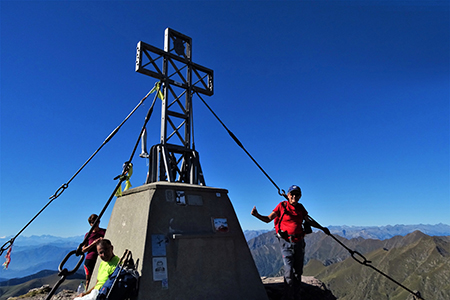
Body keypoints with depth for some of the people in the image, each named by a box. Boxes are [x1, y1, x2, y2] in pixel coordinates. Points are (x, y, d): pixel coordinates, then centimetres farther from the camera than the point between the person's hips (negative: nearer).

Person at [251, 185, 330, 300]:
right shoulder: (282, 206, -7)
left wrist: (322, 228, 26)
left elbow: (309, 221, 23)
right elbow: (268, 219, -5)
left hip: (299, 242, 5)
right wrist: (257, 215, -21)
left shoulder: (300, 207, 6)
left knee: (298, 271, 14)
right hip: (286, 243, -5)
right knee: (289, 272, -9)